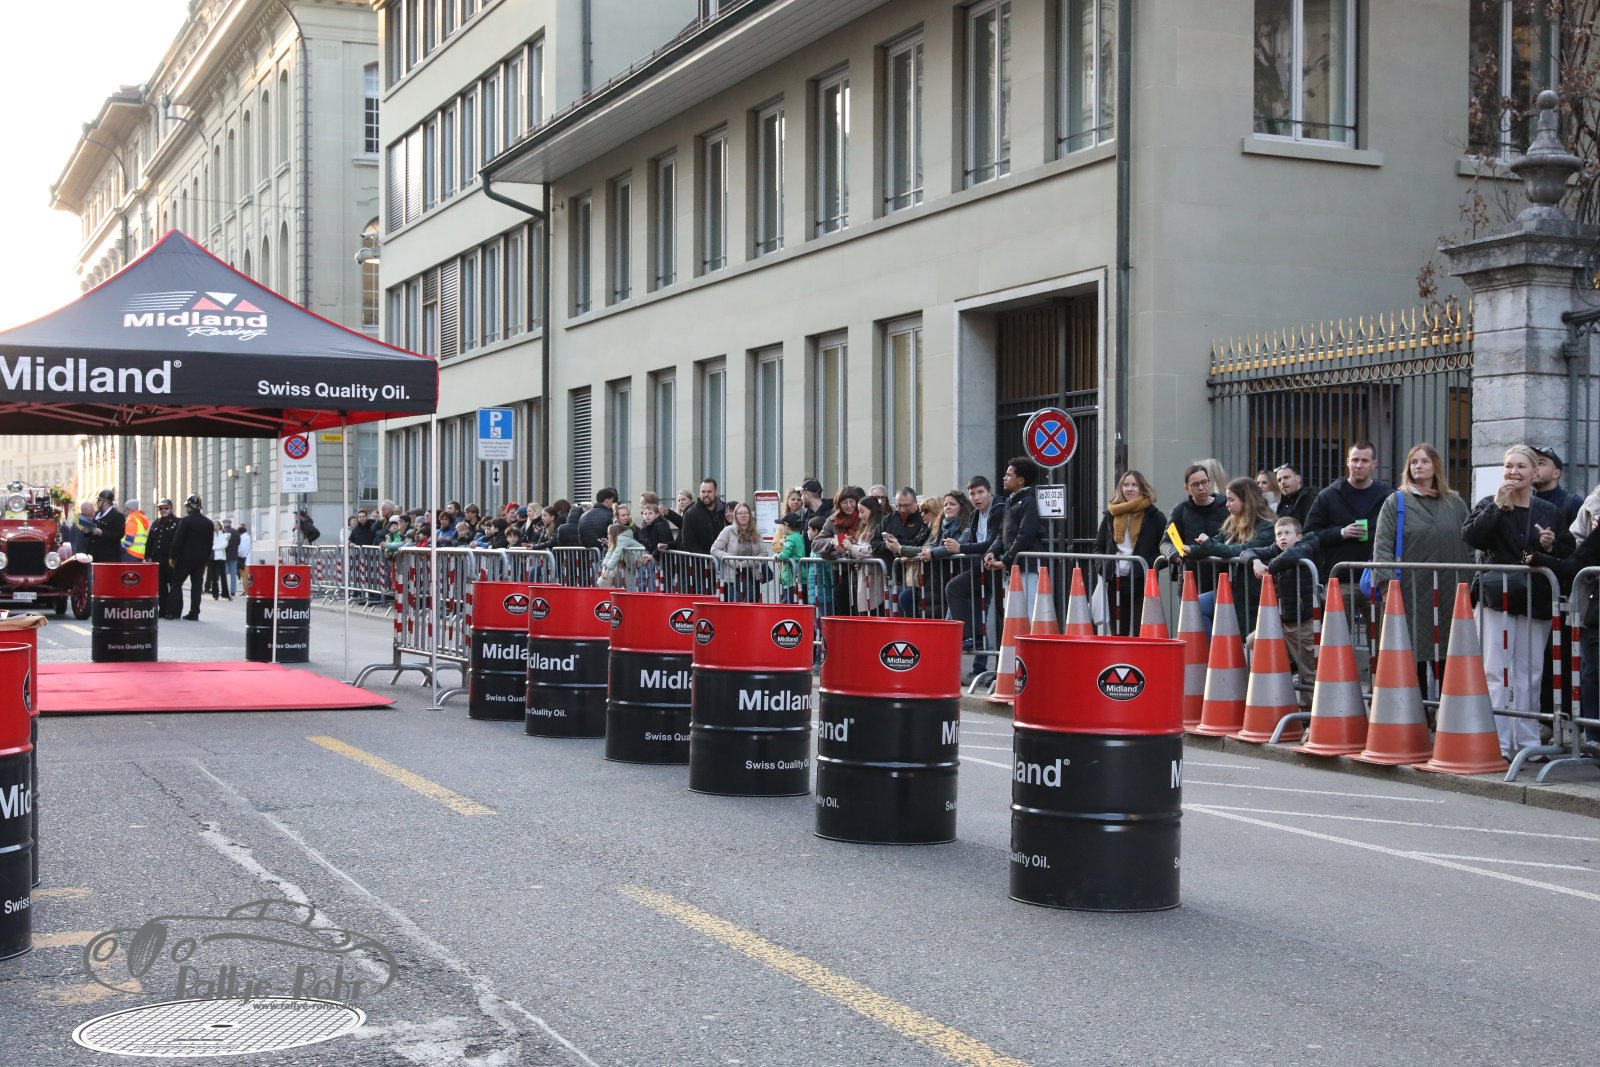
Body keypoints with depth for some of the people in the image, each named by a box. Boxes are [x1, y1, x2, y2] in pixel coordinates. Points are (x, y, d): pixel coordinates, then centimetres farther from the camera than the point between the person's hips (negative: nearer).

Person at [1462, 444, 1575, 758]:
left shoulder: (1548, 511, 11)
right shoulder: (1489, 505, 5)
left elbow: (1569, 553, 14)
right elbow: (1471, 536, -13)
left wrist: (1551, 545, -6)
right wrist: (1497, 506, -16)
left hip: (1535, 602, 2)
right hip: (1497, 599, -2)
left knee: (1529, 675, 7)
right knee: (1496, 673, -5)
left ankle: (1527, 741, 15)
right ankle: (1497, 744, -3)